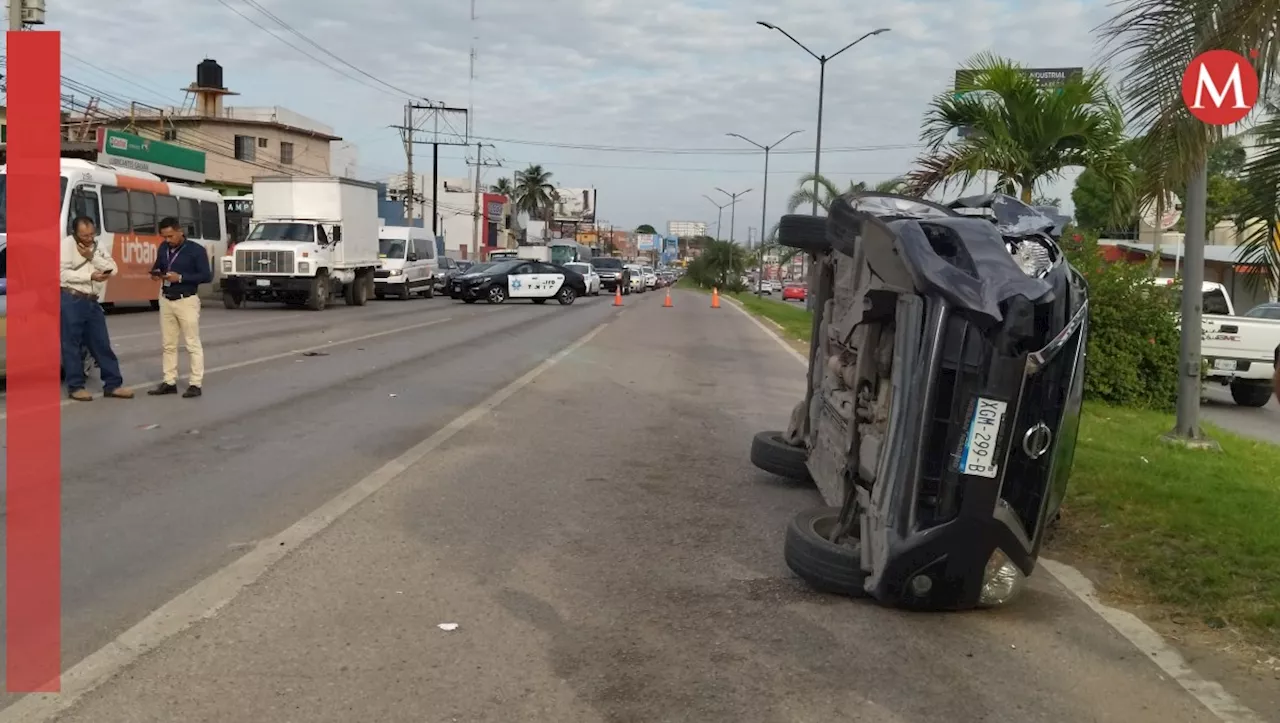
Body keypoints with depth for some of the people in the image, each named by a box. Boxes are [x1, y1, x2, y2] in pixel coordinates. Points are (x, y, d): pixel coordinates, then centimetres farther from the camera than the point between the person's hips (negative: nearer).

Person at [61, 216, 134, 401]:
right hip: (71, 300, -6)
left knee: (102, 344, 8)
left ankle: (113, 384, 13)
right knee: (72, 345, 1)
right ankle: (75, 387, 9)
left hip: (92, 302, 6)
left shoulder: (97, 247, 14)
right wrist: (90, 276, -18)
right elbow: (63, 273, -13)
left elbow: (112, 268, 2)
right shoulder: (67, 244, -4)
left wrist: (92, 257, -9)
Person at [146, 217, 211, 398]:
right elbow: (158, 266, 20)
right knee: (168, 344, 9)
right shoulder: (163, 249, 6)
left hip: (186, 301, -6)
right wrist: (156, 273, -4)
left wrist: (180, 277, -20)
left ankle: (196, 384, 2)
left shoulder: (195, 250, -11)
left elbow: (207, 276, -13)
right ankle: (169, 382, 16)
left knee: (192, 344, -2)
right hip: (166, 300, 6)